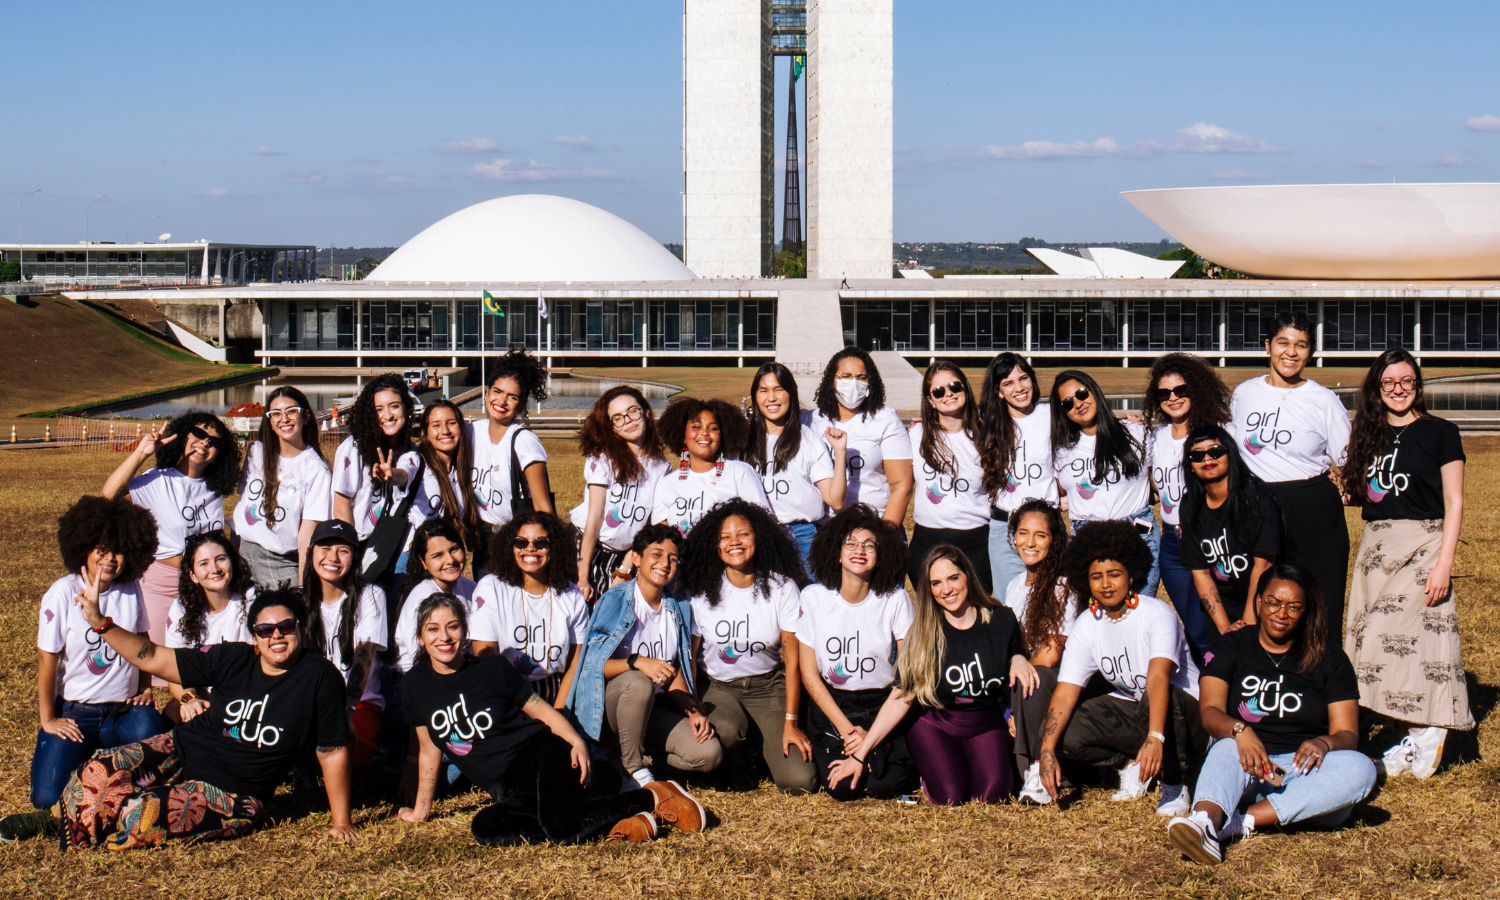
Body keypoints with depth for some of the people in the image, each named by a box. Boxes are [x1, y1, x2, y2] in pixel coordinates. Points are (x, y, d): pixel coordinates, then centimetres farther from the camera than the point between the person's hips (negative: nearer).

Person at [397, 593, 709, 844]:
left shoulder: (493, 669, -1)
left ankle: (655, 796, -11)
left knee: (561, 822, -36)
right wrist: (420, 809, 22)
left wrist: (577, 743, -15)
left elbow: (542, 710, 3)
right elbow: (430, 749, 19)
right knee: (485, 828, -33)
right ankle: (614, 827, -25)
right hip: (511, 794, 4)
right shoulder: (417, 683, 8)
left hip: (543, 755, -4)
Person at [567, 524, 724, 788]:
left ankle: (638, 755, 5)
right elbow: (593, 664, -15)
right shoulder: (615, 601, -8)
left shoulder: (680, 609, 9)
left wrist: (693, 710, -6)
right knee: (639, 682, -39)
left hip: (652, 711, 5)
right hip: (606, 707, -4)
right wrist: (637, 662, -31)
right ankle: (632, 767, -17)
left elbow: (674, 671, 11)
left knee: (710, 753, -19)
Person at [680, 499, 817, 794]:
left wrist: (790, 723, -8)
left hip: (769, 687, 0)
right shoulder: (700, 591, -4)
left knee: (800, 781, -19)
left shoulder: (782, 588, -5)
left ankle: (761, 745, 16)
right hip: (718, 688, 0)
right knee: (723, 732, -38)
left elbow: (792, 659, -3)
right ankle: (736, 758, 0)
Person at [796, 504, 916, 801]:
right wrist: (846, 729, -12)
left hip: (883, 704, 0)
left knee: (886, 786, -21)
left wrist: (873, 734, -14)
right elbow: (809, 674, -4)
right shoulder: (813, 597, -7)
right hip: (831, 703, 0)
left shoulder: (895, 599, -7)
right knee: (842, 788, -19)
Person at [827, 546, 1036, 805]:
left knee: (989, 795, -26)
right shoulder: (924, 633, -6)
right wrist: (860, 755, -9)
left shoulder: (1001, 621, -4)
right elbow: (900, 699, -5)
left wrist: (1019, 659, -14)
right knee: (950, 796, -27)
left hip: (987, 726, 1)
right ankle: (927, 766, 8)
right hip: (936, 727, -1)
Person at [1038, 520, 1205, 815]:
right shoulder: (1086, 625, -4)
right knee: (1066, 733, -20)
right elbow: (1065, 692, -11)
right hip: (1130, 710, 5)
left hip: (1184, 714, -5)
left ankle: (1175, 785, -15)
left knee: (1159, 698, -40)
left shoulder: (1158, 614, -21)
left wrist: (1155, 737, -52)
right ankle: (1131, 763, 6)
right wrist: (1047, 751, -25)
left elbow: (1158, 678, -37)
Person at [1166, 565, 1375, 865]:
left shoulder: (1329, 659, 12)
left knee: (1361, 769, -30)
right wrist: (1239, 730, -29)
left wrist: (1325, 743, -21)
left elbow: (1348, 734, 5)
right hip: (1248, 773, -1)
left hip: (1306, 773, 1)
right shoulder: (1231, 649, 10)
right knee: (1228, 748, -33)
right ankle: (1204, 821, -65)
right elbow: (1210, 712, -5)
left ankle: (1242, 822, -39)